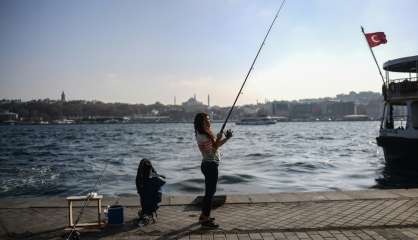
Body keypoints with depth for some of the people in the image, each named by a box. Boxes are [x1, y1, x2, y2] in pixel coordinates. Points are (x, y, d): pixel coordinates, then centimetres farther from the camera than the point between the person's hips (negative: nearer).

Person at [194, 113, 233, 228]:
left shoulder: (207, 133, 11)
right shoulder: (201, 136, -18)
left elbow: (217, 145, 17)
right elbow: (212, 151, -22)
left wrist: (226, 138, 4)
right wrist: (218, 139, -18)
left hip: (211, 165, 10)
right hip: (210, 165, -10)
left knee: (209, 191, 18)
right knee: (210, 192, -4)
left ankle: (204, 215, 30)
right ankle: (205, 219, 4)